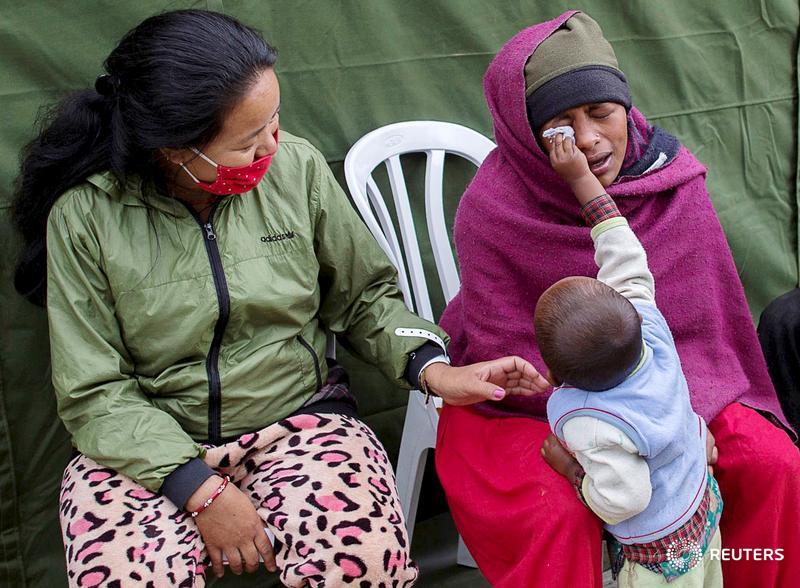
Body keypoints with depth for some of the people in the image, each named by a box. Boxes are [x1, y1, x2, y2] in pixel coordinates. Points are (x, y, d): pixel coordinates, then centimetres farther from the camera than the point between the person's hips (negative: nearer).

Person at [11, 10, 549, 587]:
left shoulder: (296, 165, -4)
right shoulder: (84, 215, -10)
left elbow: (363, 295, 8)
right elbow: (93, 392, -8)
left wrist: (434, 369, -9)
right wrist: (200, 489, -18)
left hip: (298, 417, 1)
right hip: (150, 446, 0)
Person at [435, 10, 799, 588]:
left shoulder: (674, 182, -8)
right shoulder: (490, 210, -20)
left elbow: (703, 321, -1)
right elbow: (505, 354, -17)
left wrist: (686, 409, -18)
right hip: (529, 403, -4)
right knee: (554, 513, -31)